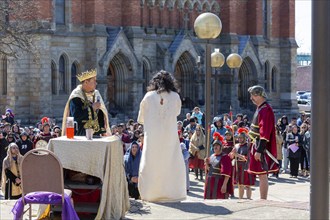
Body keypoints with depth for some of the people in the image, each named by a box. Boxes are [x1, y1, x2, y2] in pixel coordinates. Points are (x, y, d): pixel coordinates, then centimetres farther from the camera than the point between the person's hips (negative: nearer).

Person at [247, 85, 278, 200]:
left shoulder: (265, 110, -16)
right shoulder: (260, 109, 15)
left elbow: (264, 133, -22)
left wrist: (259, 150, -24)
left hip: (262, 147, -10)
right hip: (258, 146, 10)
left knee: (262, 175, -7)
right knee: (262, 175, 13)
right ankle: (263, 200, 18)